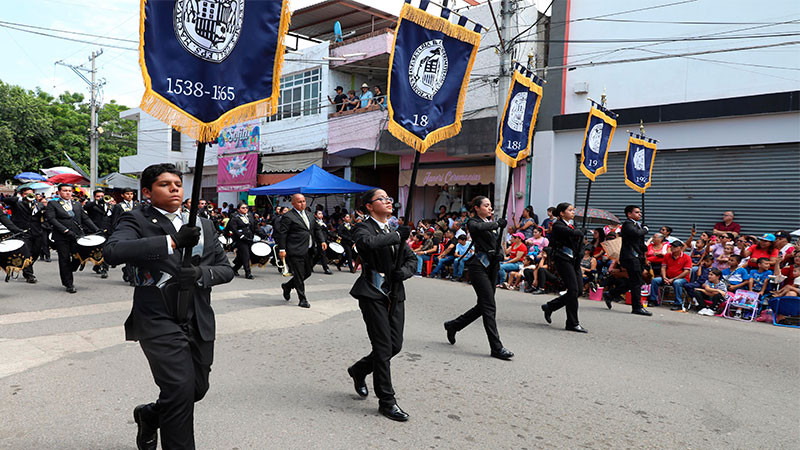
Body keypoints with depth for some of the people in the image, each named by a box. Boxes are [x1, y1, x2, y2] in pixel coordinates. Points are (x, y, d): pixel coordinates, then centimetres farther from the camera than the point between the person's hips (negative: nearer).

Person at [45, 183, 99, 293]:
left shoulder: (77, 204, 18)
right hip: (61, 237, -3)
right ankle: (68, 284, 12)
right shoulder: (52, 204, 5)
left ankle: (67, 272, 24)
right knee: (65, 260, 2)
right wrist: (65, 230, -17)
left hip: (78, 235, 3)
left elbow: (85, 218, 15)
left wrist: (96, 230, 3)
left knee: (79, 257, -6)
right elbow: (51, 219, -7)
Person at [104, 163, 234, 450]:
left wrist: (200, 274, -10)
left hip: (199, 322, 6)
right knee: (180, 387, -17)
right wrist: (172, 241, -28)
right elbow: (113, 251, -22)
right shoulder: (137, 221, -2)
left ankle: (150, 415, 43)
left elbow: (226, 269, 12)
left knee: (198, 388, 14)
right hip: (159, 321, -6)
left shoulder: (204, 225, 14)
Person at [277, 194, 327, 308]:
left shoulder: (309, 215, 16)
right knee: (299, 276, -2)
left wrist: (322, 240, 5)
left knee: (307, 273, 15)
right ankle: (303, 300, 10)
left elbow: (317, 229, 20)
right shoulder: (288, 217, -8)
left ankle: (287, 286, 35)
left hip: (308, 251, 8)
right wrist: (282, 249, -16)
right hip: (296, 251, -8)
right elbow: (282, 234, -11)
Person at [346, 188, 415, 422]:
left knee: (395, 345, 8)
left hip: (395, 295, 7)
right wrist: (397, 235, -19)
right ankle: (386, 401, 9)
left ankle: (359, 371, 34)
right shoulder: (363, 228, -6)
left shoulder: (395, 231, 17)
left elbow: (412, 259, 18)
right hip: (373, 293, -7)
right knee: (383, 347, -5)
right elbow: (369, 243, -30)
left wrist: (404, 271, -4)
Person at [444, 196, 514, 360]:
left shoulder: (492, 222, 18)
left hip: (492, 266, 8)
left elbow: (498, 244, 18)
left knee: (483, 306, 12)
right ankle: (496, 347, -5)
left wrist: (499, 252, -4)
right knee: (489, 307, -9)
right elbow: (480, 227, -30)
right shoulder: (473, 222, -4)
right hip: (479, 265, -8)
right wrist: (497, 224, -18)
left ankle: (453, 325, 30)